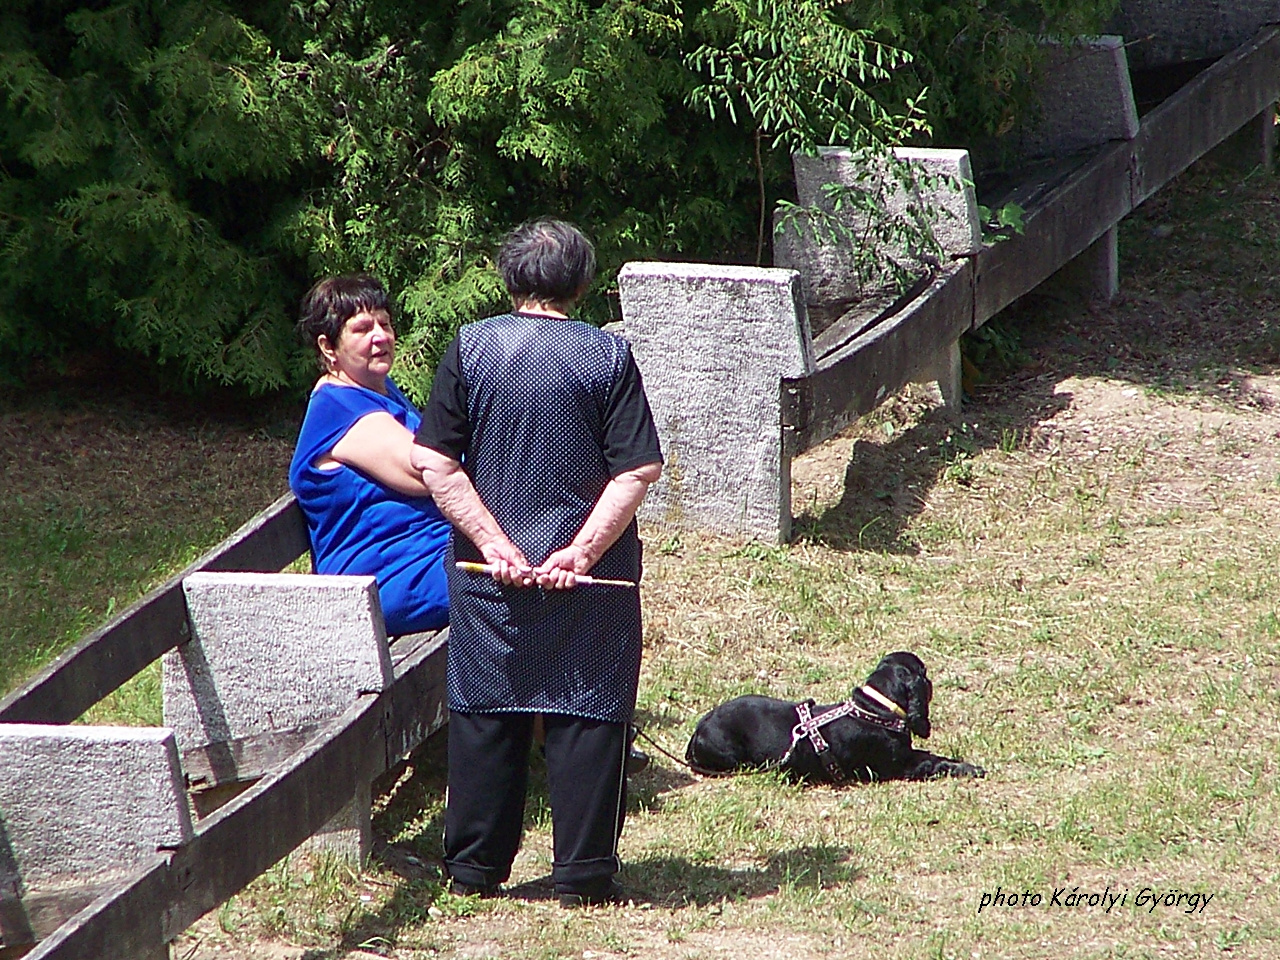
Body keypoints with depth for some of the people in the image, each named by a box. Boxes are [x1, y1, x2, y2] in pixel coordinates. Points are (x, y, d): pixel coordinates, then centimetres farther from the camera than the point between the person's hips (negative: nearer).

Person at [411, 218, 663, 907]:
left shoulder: (470, 348, -2)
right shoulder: (608, 355, -5)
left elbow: (436, 466, -8)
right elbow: (638, 470, -12)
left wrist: (495, 545, -9)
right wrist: (581, 551, -13)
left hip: (489, 573, 1)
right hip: (589, 580, -1)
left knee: (484, 713, 11)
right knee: (587, 715, 6)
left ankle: (475, 867, 17)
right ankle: (582, 874, 6)